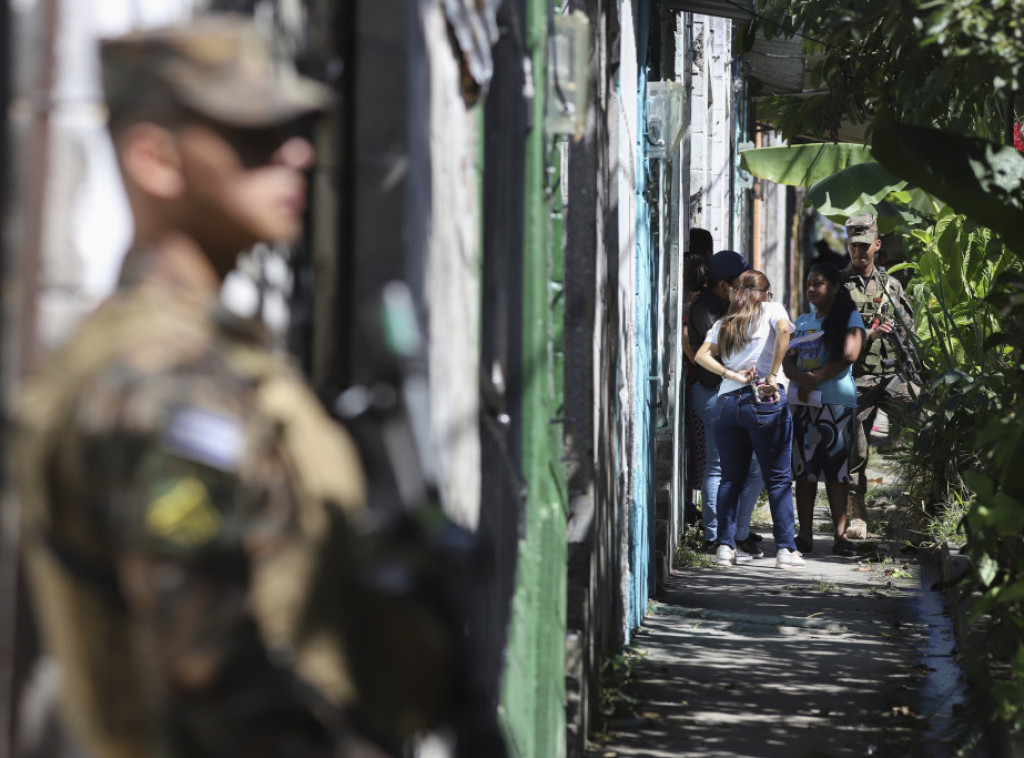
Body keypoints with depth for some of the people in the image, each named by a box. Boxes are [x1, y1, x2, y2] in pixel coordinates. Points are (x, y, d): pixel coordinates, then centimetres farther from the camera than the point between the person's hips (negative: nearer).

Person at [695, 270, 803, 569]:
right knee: (778, 479, 1)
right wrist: (772, 377, -13)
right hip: (764, 400, -4)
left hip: (727, 402, 4)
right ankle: (785, 549, -3)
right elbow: (783, 329, -14)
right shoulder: (771, 309, 8)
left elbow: (702, 355, 6)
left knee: (731, 478, 11)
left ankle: (725, 546, 4)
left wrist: (732, 375, -2)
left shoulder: (724, 323, 20)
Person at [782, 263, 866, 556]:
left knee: (835, 469, -9)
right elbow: (787, 360, 11)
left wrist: (815, 379, -12)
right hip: (802, 403, 5)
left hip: (835, 401, -5)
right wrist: (801, 378, -11)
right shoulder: (803, 321, 20)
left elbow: (849, 356, -11)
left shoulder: (849, 318, 3)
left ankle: (840, 535, -10)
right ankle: (804, 535, 5)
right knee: (803, 469, 3)